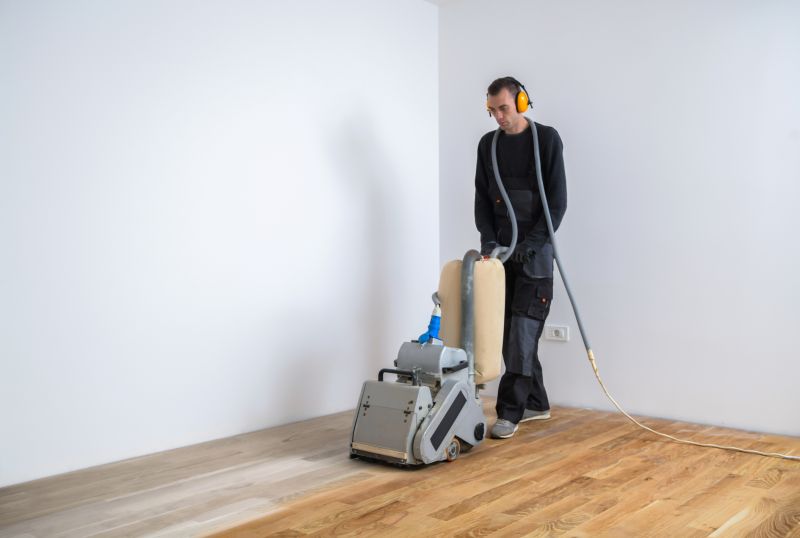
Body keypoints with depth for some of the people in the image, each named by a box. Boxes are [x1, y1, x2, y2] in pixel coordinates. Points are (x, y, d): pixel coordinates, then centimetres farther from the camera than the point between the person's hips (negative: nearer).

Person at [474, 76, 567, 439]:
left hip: (535, 251, -5)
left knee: (523, 332, -9)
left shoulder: (547, 139, -6)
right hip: (502, 251, 6)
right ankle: (536, 403, 21)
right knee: (509, 331, 7)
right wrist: (487, 239, -6)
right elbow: (482, 198, 9)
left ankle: (510, 412, -4)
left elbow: (557, 200, -9)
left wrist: (532, 243, -16)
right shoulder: (488, 144, 9)